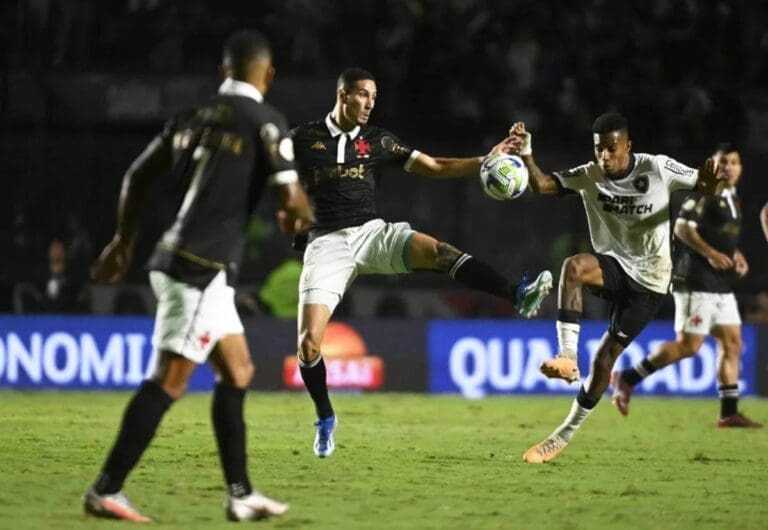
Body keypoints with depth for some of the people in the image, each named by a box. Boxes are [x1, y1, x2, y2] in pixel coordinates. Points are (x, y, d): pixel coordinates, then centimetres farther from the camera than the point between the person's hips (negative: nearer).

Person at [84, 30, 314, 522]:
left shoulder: (193, 117, 13)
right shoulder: (266, 121, -7)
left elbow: (137, 176, 17)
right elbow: (292, 198, -12)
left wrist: (123, 240, 30)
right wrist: (302, 217, 12)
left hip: (176, 258, 8)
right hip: (203, 267, -8)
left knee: (238, 372, 15)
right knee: (170, 381, -8)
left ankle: (241, 494, 15)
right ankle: (106, 490, -10)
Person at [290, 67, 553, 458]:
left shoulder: (378, 141, 9)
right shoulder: (303, 138, 3)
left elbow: (435, 167, 7)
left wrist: (485, 161, -6)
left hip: (372, 233, 2)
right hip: (326, 242, -2)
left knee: (436, 251, -29)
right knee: (308, 342, -14)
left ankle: (518, 295, -43)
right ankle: (325, 419, 11)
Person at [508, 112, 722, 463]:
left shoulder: (657, 169, -13)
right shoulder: (590, 176, -7)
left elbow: (703, 186, -9)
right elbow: (542, 186, -17)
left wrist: (709, 181, -34)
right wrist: (526, 156, -37)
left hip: (648, 280, -2)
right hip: (613, 266, 2)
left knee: (605, 355, -5)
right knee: (573, 266, -34)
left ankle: (567, 432, 10)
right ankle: (567, 357, -34)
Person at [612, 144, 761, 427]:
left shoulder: (733, 199, 17)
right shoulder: (704, 192, -10)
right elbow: (682, 227, -18)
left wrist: (736, 255, 12)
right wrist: (710, 253, -24)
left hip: (722, 286, 9)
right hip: (697, 284, -9)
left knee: (732, 343, 4)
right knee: (688, 345, -10)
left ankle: (729, 413, 5)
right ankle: (627, 379, 0)